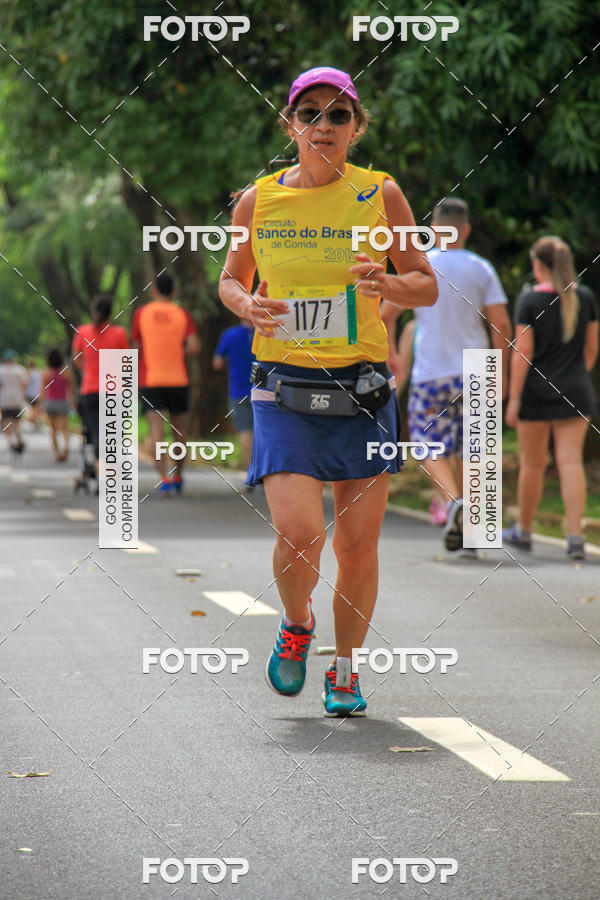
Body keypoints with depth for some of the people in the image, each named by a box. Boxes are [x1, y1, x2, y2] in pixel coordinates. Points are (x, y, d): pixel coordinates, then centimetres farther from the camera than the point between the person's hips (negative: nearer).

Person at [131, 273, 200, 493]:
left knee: (156, 431, -8)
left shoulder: (141, 313, 2)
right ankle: (178, 476, 25)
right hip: (178, 380, 1)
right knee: (179, 431, 16)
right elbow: (194, 346, -9)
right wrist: (180, 352, 10)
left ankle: (164, 477, -24)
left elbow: (136, 347, 6)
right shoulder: (183, 314, 2)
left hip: (151, 381, -1)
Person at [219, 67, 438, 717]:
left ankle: (344, 669, 25)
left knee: (358, 547, 2)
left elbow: (427, 286, 7)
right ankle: (296, 625, 16)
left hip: (362, 391, 1)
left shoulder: (380, 194, 2)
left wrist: (386, 285, -15)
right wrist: (247, 306, -6)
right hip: (285, 389, -1)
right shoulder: (258, 201, 4)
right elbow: (231, 278, 17)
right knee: (298, 533, -17)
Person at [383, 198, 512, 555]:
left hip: (430, 374, -2)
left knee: (432, 448, 5)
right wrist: (501, 370, 8)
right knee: (466, 451, 10)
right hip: (473, 375, 2)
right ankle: (469, 535, 9)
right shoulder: (482, 270, 1)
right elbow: (501, 325, -3)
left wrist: (390, 355, 18)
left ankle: (454, 501, -23)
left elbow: (385, 315, 3)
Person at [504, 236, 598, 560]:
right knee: (571, 461, -1)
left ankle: (523, 531, 26)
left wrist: (514, 398, -9)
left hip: (537, 391, -3)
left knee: (533, 464, 10)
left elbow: (522, 352, -12)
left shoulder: (530, 300, -11)